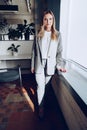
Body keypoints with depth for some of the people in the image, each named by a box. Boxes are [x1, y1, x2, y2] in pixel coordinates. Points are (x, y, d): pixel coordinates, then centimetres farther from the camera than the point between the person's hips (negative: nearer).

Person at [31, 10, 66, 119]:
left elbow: (59, 51, 2)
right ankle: (41, 107, 21)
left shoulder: (57, 35, 1)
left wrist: (58, 65, -6)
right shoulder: (38, 35, 2)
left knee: (45, 85, 12)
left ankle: (42, 100, 40)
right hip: (39, 65, 0)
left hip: (50, 65, 0)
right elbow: (34, 51, 4)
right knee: (41, 86, 1)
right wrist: (32, 66, 4)